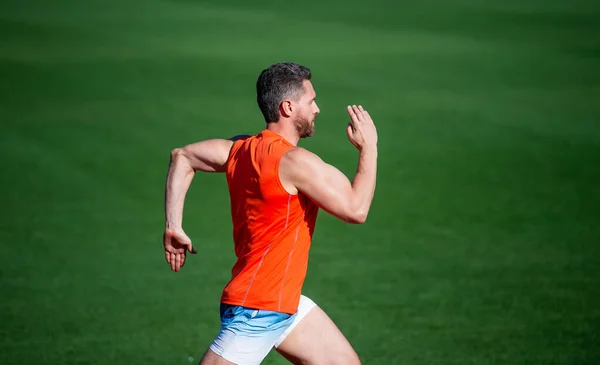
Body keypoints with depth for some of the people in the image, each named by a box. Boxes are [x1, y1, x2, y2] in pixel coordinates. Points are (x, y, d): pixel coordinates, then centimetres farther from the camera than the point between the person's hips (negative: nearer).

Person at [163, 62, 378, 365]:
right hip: (256, 312, -10)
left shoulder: (242, 148, 5)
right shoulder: (295, 161, -21)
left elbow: (182, 157, 13)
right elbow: (356, 209, -20)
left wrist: (174, 225, 11)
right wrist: (368, 148, -8)